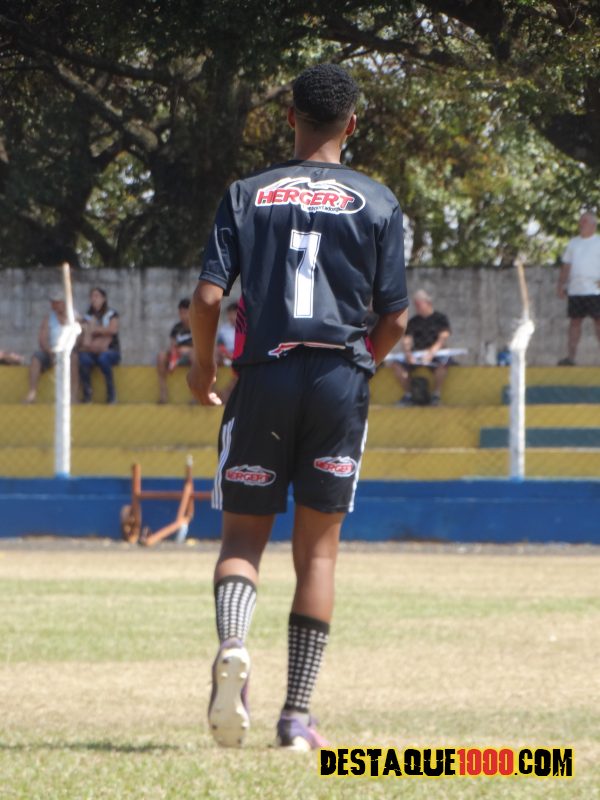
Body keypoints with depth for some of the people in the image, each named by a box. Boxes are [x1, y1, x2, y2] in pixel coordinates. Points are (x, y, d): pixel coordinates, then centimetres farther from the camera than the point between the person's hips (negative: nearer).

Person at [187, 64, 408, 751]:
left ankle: (232, 645, -26)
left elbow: (208, 296, -4)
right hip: (340, 379, 0)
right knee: (317, 547, 8)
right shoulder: (377, 204, 4)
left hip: (263, 375, 0)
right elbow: (394, 317, 1)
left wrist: (201, 366, 14)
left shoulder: (247, 195, 4)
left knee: (243, 535, 6)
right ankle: (297, 714, 6)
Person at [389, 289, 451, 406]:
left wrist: (431, 352, -23)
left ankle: (436, 395, -25)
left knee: (442, 364, -38)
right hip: (415, 355, 4)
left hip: (436, 354, -4)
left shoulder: (440, 318, 6)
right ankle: (408, 394, -14)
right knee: (396, 364, -22)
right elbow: (406, 340, 7)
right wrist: (407, 353, -16)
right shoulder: (413, 321, 16)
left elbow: (444, 337, -7)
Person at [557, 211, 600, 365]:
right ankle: (570, 357, 3)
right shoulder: (573, 243, 17)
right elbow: (566, 265, 18)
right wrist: (561, 284, 11)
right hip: (575, 289, 5)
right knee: (574, 322, 4)